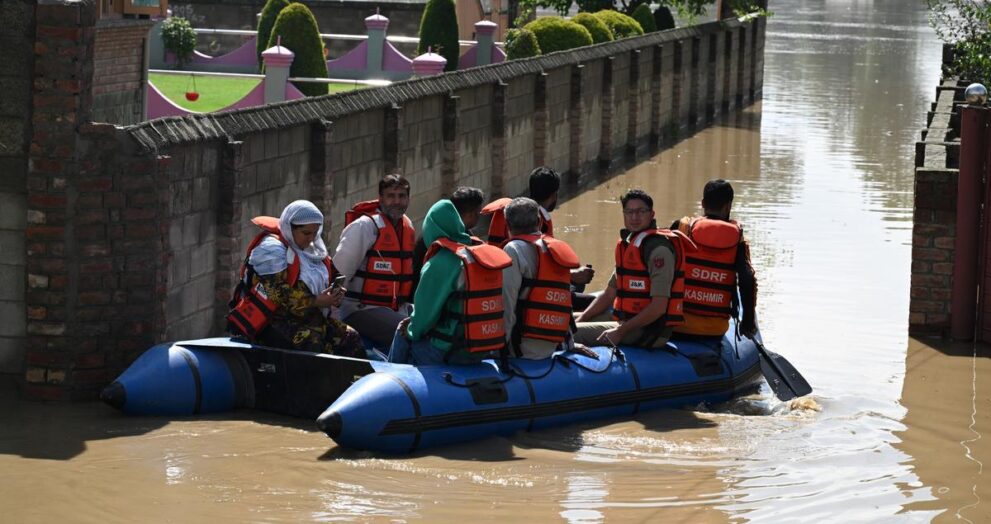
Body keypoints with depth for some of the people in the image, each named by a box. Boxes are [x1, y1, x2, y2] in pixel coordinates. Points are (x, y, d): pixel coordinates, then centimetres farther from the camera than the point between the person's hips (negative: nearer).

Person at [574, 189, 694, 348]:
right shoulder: (628, 243, 15)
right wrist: (579, 320, 8)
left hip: (648, 331, -10)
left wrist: (621, 331, -20)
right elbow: (609, 294, 20)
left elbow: (659, 306, -21)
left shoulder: (658, 247, -15)